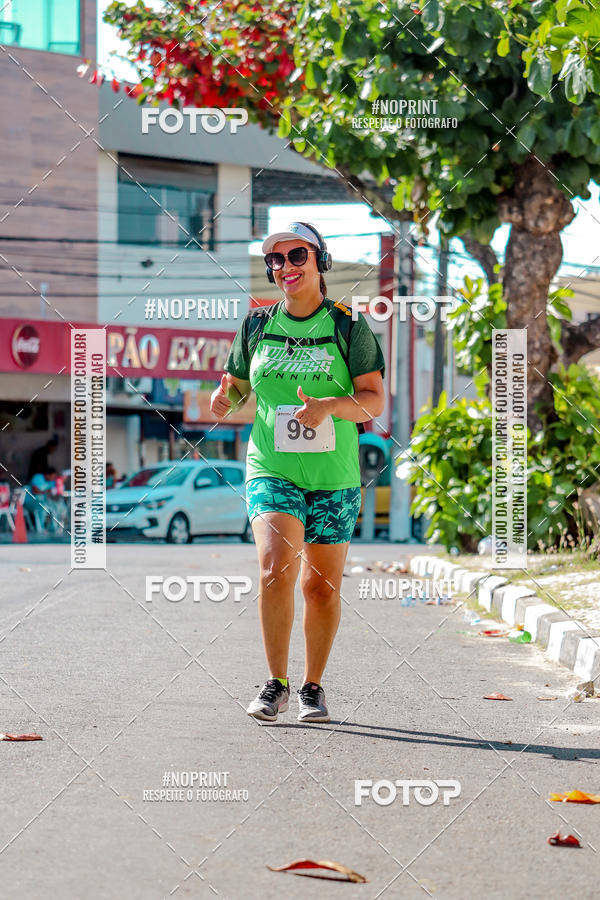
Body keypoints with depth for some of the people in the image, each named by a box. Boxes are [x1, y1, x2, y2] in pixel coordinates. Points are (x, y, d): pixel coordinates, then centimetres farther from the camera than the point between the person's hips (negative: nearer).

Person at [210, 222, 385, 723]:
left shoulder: (348, 326, -1)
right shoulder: (258, 325, 6)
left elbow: (375, 400, -5)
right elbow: (237, 387, 17)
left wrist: (328, 406, -24)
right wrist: (224, 400, -7)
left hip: (334, 479, 0)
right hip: (272, 471, 0)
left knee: (322, 586, 6)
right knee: (276, 568, -20)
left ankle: (313, 687, 24)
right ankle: (276, 685, -8)